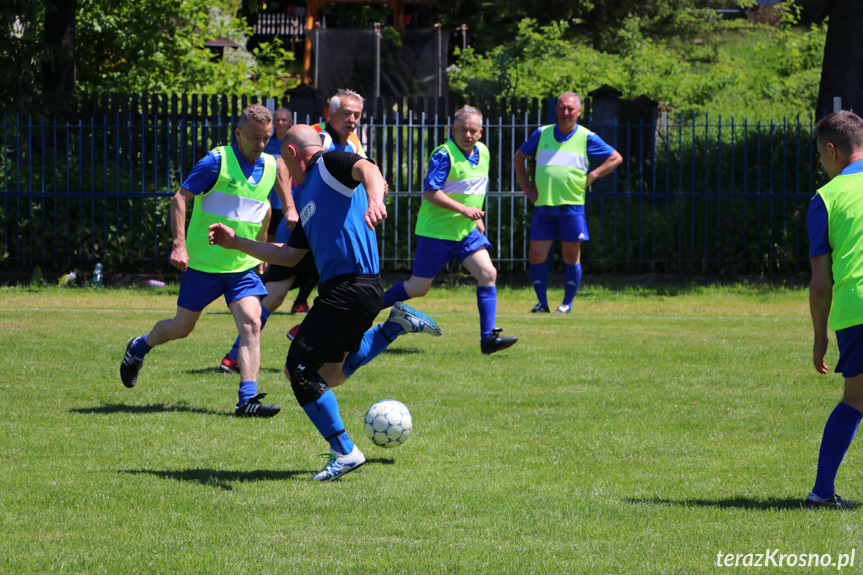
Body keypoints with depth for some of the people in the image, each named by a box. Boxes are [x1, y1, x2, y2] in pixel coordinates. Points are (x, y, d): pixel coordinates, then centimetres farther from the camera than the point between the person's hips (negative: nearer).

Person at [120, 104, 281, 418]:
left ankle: (247, 399, -16)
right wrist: (179, 245, -21)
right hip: (204, 263, -4)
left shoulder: (270, 166, 5)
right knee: (182, 327, 8)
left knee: (252, 324, -14)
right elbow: (179, 198, -12)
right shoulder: (217, 162, -13)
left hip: (243, 266, 4)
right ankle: (139, 347, 39)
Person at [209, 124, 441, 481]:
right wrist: (236, 243, 29)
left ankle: (344, 452, -4)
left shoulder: (330, 163, -3)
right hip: (341, 288, 10)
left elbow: (367, 169, -25)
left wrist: (374, 200, -47)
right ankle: (397, 325, 23)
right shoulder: (307, 195, 26)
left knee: (300, 367, -7)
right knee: (329, 374, 17)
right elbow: (289, 255, 28)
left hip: (351, 288, -10)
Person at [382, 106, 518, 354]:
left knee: (488, 273, -10)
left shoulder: (483, 152, 9)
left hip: (467, 231, 7)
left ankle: (488, 337, -10)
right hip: (436, 231, -7)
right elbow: (430, 192, -23)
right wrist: (463, 209, -26)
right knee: (418, 287, 1)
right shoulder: (444, 155, -17)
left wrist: (477, 218, 23)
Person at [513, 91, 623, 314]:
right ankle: (542, 302, 12)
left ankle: (567, 303, 13)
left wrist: (592, 175, -2)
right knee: (536, 256, -2)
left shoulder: (586, 138, 2)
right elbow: (519, 157, 22)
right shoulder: (542, 134, 9)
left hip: (572, 205, -2)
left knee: (571, 257, 0)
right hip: (543, 206, 2)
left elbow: (616, 158, 8)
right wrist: (526, 187, 13)